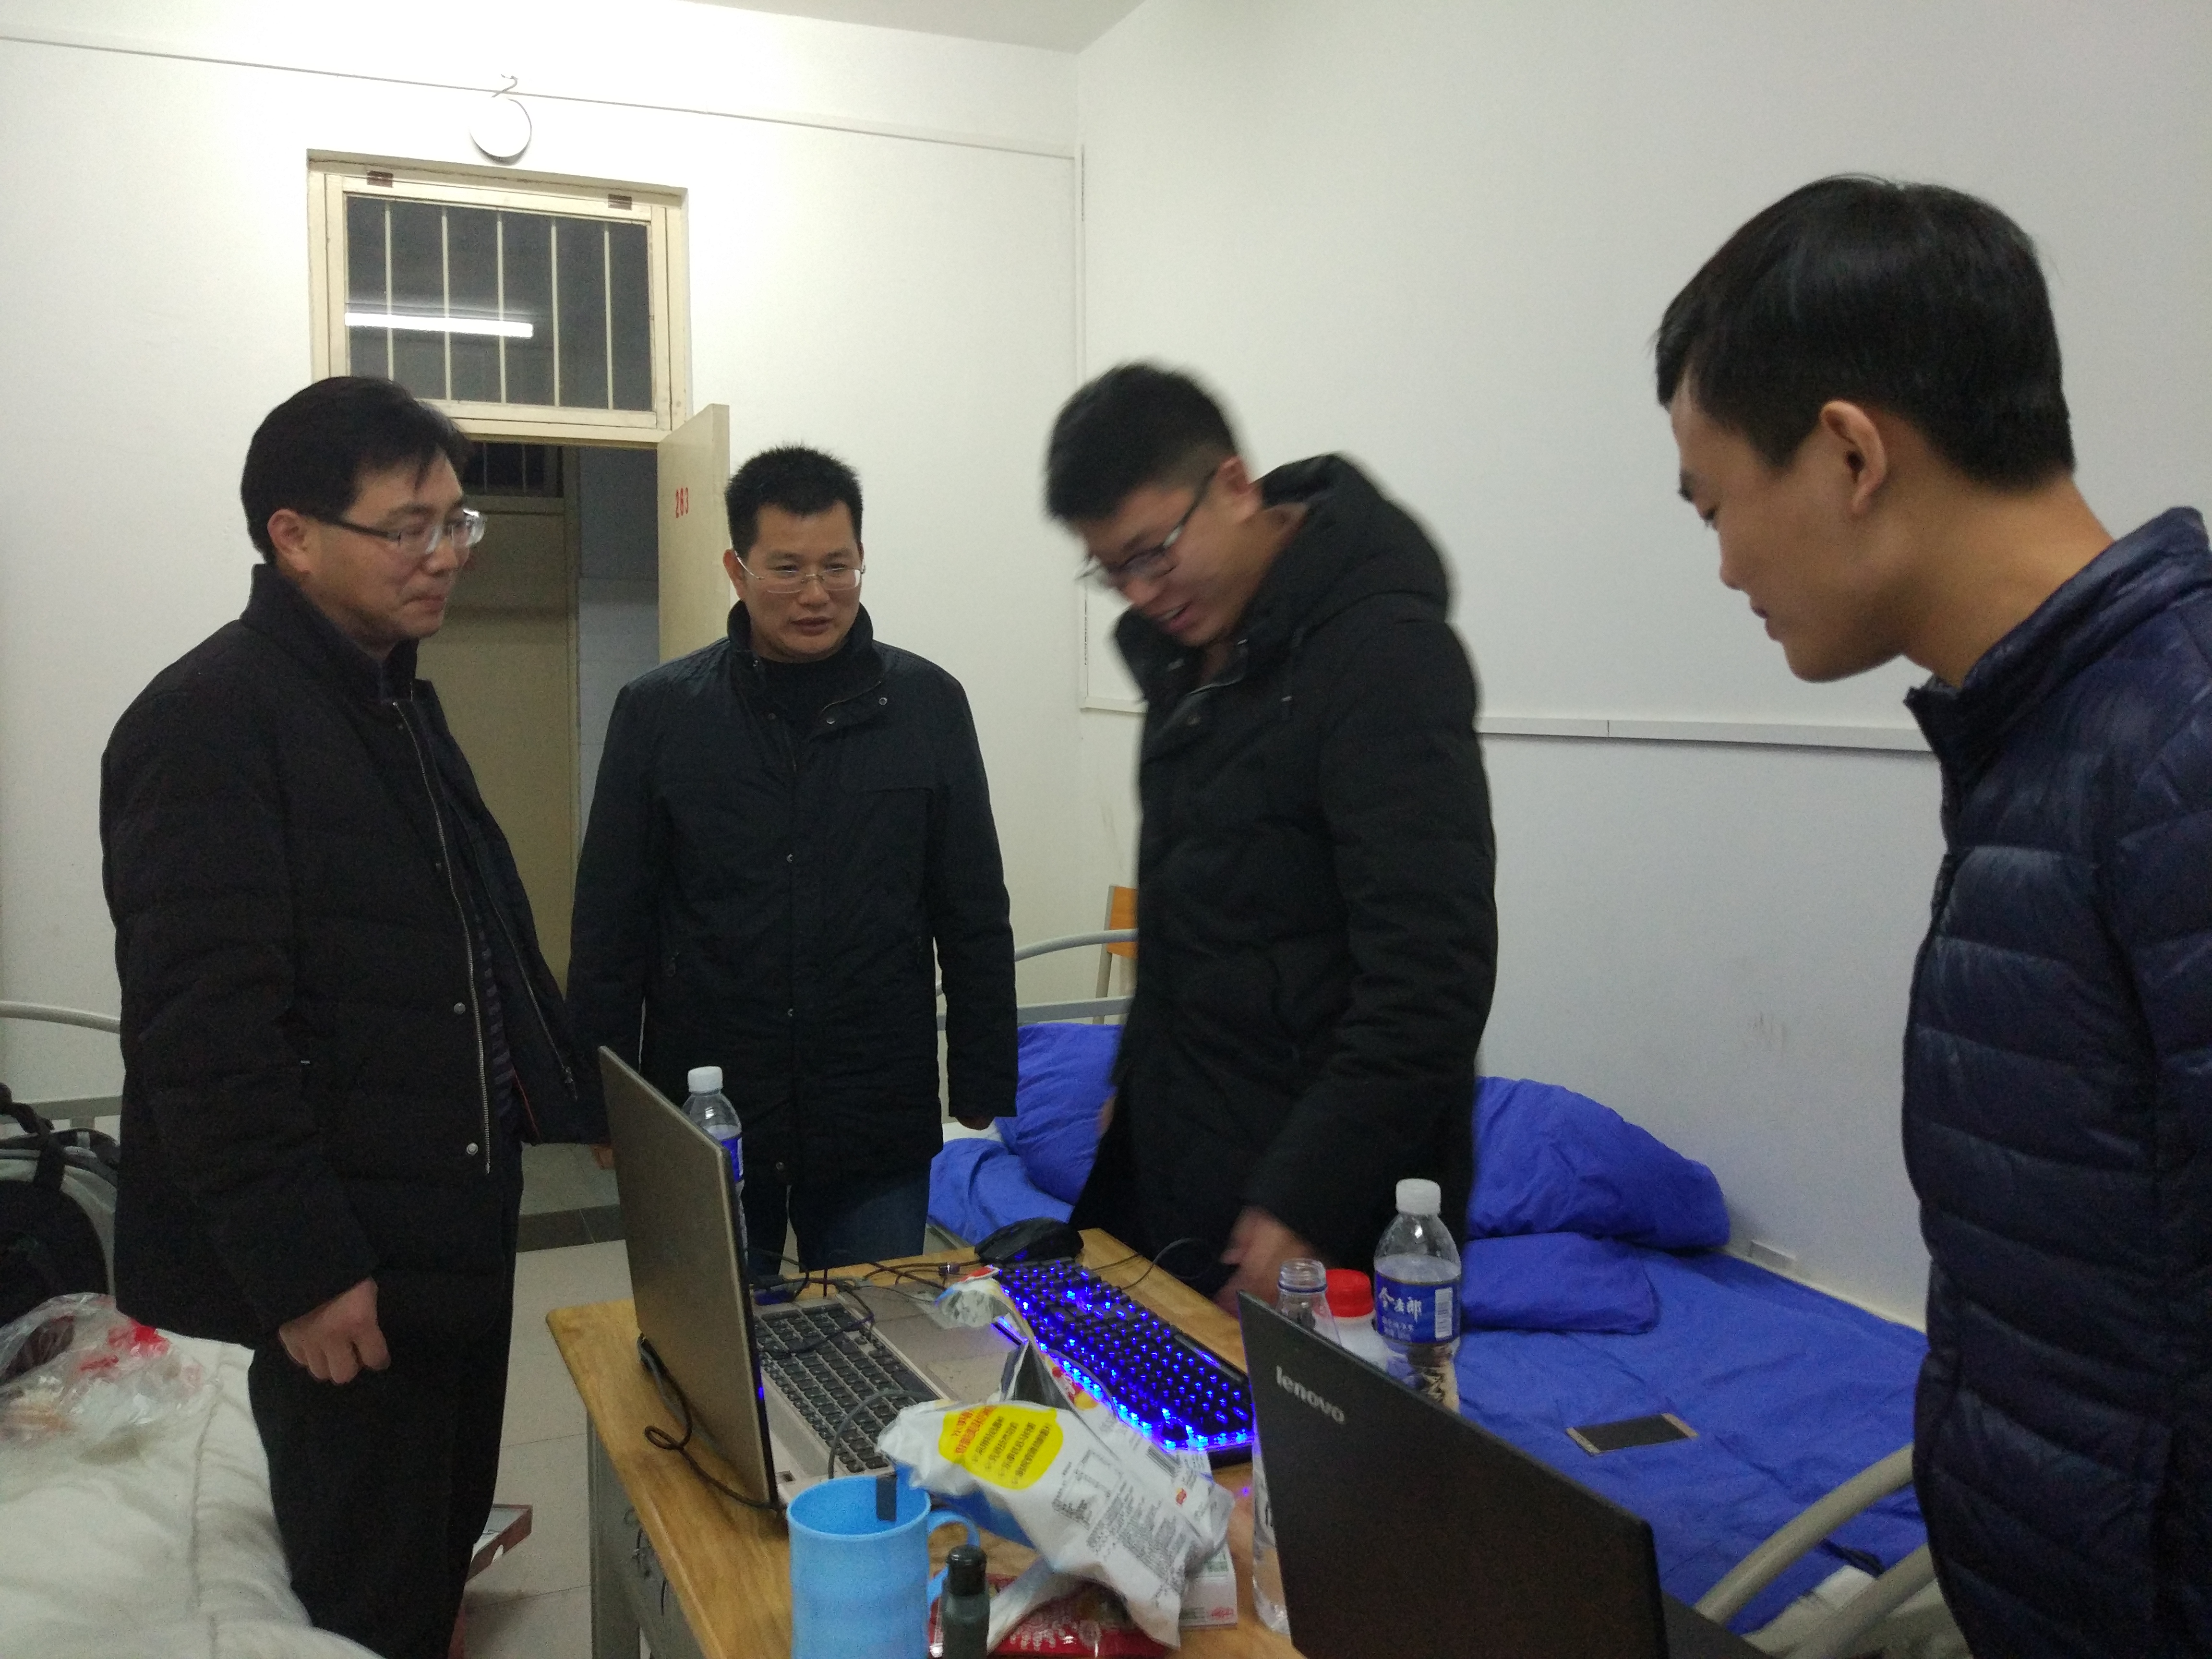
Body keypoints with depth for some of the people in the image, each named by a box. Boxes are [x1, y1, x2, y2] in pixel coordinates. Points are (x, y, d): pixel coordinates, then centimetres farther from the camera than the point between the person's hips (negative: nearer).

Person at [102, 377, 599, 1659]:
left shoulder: (400, 700, 13)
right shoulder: (208, 722, -17)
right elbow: (208, 1034, -21)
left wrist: (584, 1100, 13)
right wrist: (301, 1267, -21)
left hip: (453, 1223, 9)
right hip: (343, 1261, -9)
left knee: (442, 1555, 20)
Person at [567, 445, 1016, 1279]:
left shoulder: (928, 704, -1)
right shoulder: (659, 712, -1)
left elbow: (976, 922, 2)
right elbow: (611, 926, 2)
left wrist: (983, 1100, 1)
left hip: (881, 1133, 0)